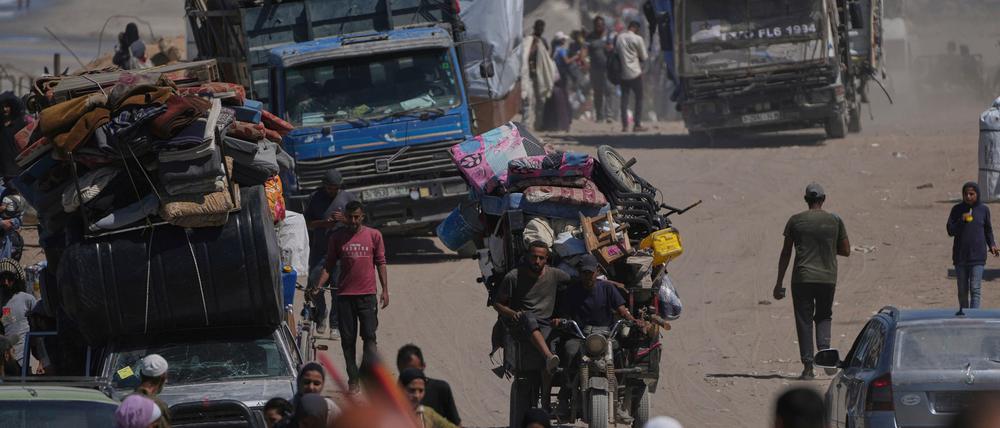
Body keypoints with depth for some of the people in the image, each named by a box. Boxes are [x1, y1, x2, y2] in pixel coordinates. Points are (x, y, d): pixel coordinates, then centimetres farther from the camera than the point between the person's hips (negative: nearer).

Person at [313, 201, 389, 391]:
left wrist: (385, 290, 2)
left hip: (367, 294, -1)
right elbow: (329, 265, 9)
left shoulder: (373, 235, 4)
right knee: (348, 340, 2)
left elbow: (381, 263, 8)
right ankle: (353, 381, 7)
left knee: (369, 336, -9)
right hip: (345, 295, 1)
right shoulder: (337, 237, 6)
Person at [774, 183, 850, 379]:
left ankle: (808, 366, -1)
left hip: (802, 279, -1)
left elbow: (785, 254, 3)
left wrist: (779, 283, 7)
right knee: (824, 316, 19)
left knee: (804, 321, 4)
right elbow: (846, 251, 7)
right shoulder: (835, 221, 2)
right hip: (827, 278, 1)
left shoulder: (795, 221, 0)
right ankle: (824, 348, -7)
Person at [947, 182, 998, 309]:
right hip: (960, 256, 1)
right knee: (962, 290, 10)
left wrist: (992, 245, -2)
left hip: (977, 257, -1)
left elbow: (988, 231, 13)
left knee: (975, 289, -10)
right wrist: (961, 221, -16)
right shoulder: (957, 209, 2)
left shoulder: (984, 209, 3)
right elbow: (950, 231, 0)